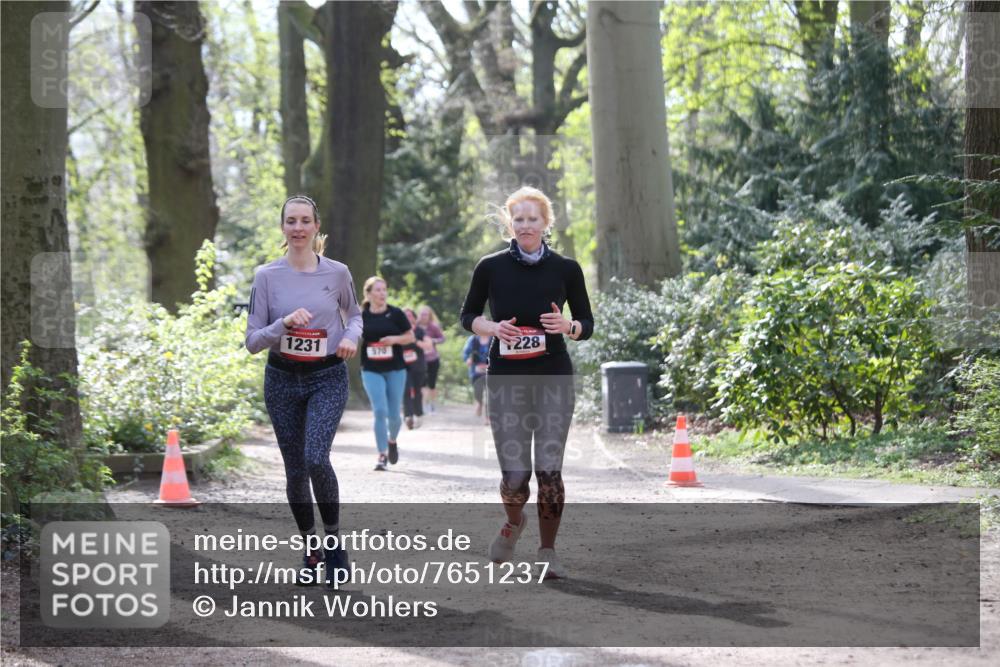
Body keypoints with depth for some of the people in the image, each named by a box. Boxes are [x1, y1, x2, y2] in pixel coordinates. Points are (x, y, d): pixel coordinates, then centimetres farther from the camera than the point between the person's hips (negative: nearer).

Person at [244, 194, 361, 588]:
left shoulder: (337, 273, -1)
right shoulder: (267, 276, -3)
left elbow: (354, 315, 18)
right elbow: (252, 341, -3)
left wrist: (351, 337, -4)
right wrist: (285, 324, -21)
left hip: (328, 378, -2)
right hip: (282, 380, 2)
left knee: (316, 459, -21)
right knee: (295, 470, 7)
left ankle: (333, 538, 0)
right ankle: (311, 549, 24)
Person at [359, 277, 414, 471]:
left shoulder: (395, 314, -1)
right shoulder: (361, 316, 1)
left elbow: (410, 337, 3)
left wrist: (395, 339, -13)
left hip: (395, 369, 0)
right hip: (371, 371, 0)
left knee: (393, 414, 5)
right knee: (380, 411, -12)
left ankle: (392, 441, 36)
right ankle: (382, 455, -6)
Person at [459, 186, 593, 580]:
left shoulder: (566, 269, 1)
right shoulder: (491, 268, 0)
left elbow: (587, 325, 9)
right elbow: (468, 316, 11)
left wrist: (568, 326, -14)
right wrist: (493, 328, -9)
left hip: (554, 378, 0)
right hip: (506, 379, 0)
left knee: (549, 470, -5)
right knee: (514, 474, -5)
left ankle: (547, 552, 13)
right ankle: (513, 523, 29)